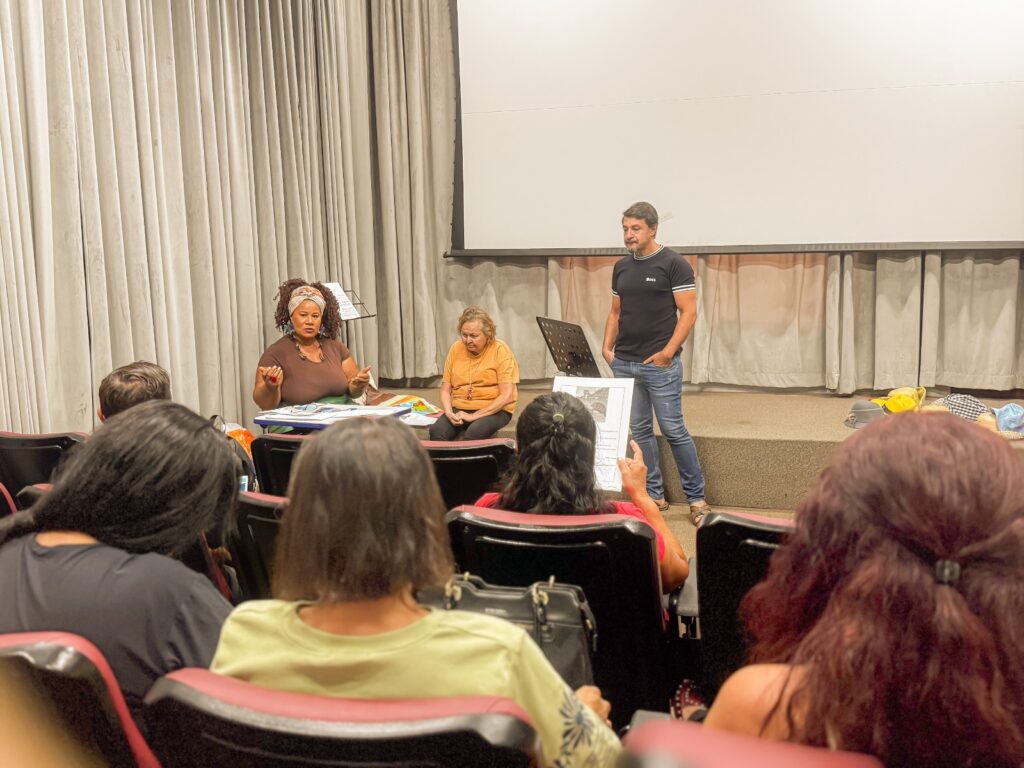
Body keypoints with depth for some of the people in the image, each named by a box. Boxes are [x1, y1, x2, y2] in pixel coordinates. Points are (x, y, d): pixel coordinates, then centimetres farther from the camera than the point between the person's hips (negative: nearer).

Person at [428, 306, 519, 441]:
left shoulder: (500, 350, -6)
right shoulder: (456, 348, 6)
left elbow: (506, 396, -12)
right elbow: (445, 389, 11)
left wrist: (474, 416, -17)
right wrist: (449, 412, -10)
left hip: (494, 410, -3)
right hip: (460, 409, 4)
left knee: (474, 432, -36)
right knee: (436, 430, -28)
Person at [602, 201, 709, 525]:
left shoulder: (673, 263, -5)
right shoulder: (621, 267, 12)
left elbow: (688, 312, -8)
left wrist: (668, 351, -15)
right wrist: (607, 347, 6)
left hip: (660, 364, -6)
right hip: (624, 363, 6)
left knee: (674, 430, -3)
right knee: (640, 431, 9)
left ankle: (696, 498, 8)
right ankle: (654, 495, 19)